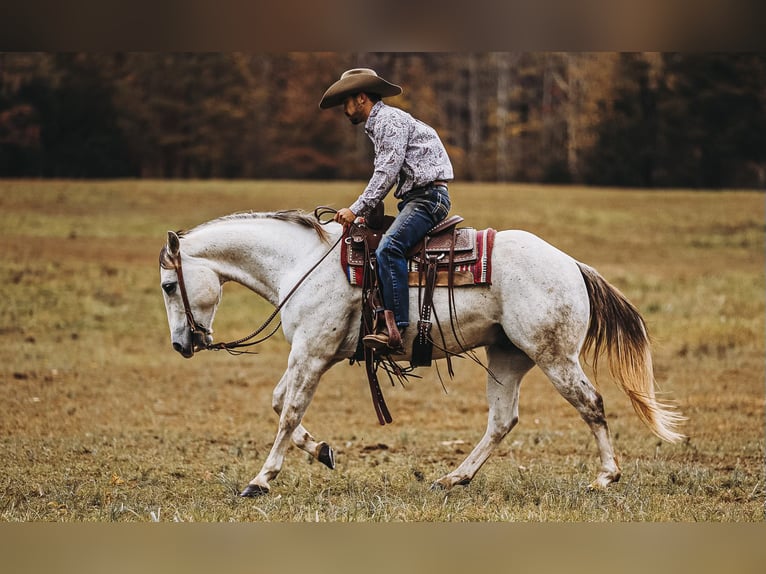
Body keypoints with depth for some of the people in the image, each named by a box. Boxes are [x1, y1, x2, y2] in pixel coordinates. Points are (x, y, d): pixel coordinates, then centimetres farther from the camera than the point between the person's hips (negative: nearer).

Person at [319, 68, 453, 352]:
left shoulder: (390, 120, -10)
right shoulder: (377, 125, 22)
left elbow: (387, 173, -17)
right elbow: (384, 173, 23)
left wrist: (356, 209, -14)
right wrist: (364, 213, 11)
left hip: (428, 196, -11)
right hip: (414, 198, 11)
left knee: (388, 248, -28)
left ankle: (396, 328, -35)